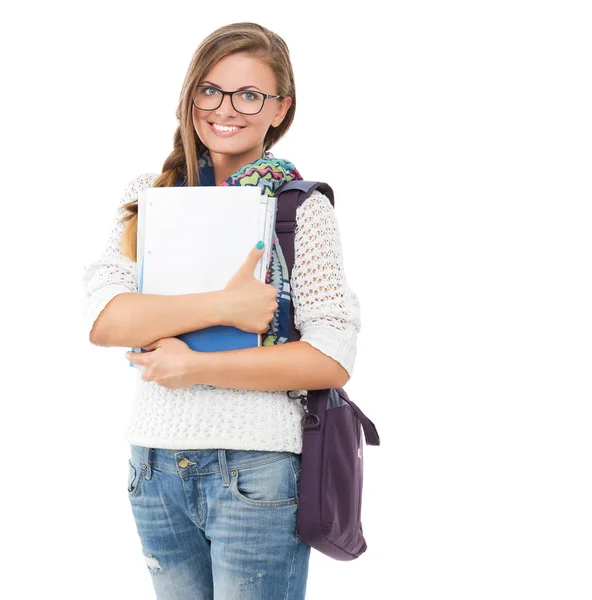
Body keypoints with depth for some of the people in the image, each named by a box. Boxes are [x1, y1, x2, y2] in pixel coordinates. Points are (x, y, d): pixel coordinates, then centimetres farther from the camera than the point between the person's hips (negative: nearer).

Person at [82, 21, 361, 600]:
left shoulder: (303, 207, -5)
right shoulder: (148, 195, 5)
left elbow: (333, 360, -12)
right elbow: (102, 319, -9)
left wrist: (198, 366, -17)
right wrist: (222, 306, -20)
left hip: (257, 470, -3)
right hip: (154, 461, 4)